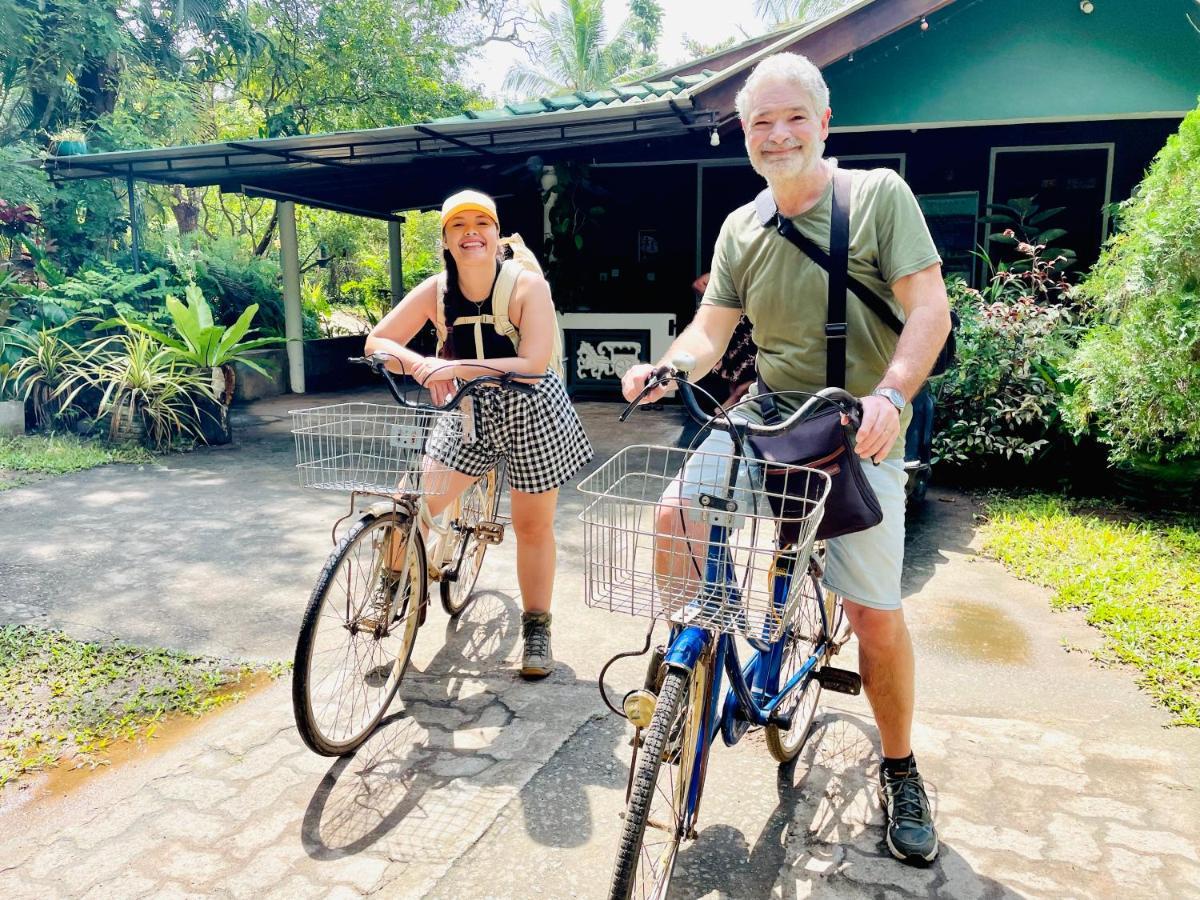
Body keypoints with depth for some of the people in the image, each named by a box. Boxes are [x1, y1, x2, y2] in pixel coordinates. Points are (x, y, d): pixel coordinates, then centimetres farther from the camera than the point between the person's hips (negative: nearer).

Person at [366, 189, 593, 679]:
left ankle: (536, 627, 26)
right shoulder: (435, 290, -9)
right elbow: (376, 341, -6)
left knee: (533, 525, 7)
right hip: (471, 413, 3)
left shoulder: (527, 285, -19)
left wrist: (455, 368, -36)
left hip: (530, 413, -3)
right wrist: (423, 366, -26)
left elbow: (533, 363, -28)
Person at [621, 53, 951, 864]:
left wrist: (889, 395, -29)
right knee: (674, 518, -17)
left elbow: (929, 308, -13)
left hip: (860, 436, -3)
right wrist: (666, 368, -17)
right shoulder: (741, 229, 6)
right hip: (765, 422, 4)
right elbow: (711, 331, 5)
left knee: (876, 615, -4)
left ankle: (901, 771, 23)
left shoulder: (880, 195, -6)